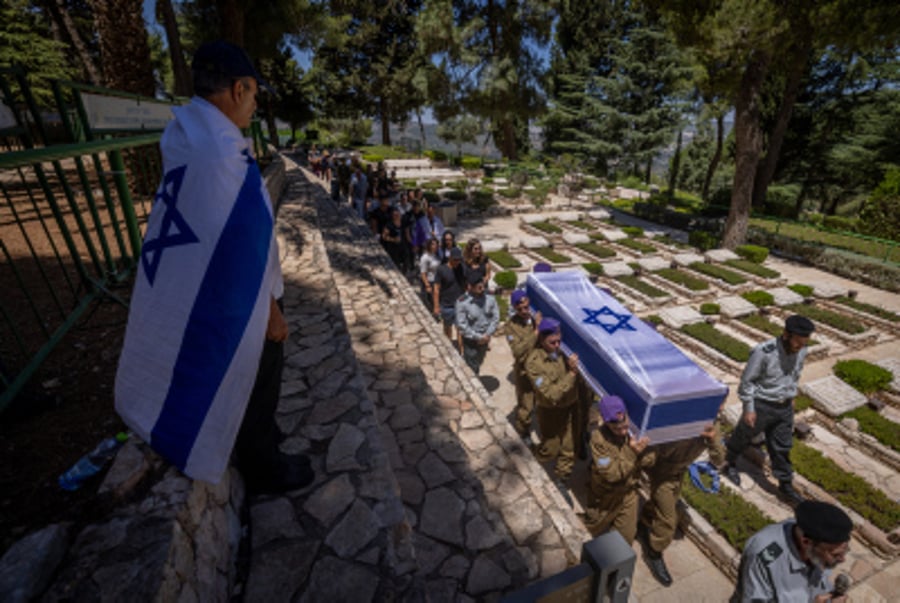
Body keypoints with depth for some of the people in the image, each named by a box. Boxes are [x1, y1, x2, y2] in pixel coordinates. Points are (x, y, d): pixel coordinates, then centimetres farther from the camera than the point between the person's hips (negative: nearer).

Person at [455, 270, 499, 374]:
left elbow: (496, 318, -5)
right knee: (470, 368, 7)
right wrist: (478, 337, -19)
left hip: (485, 339, 5)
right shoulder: (462, 303, -21)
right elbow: (462, 325, -20)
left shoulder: (490, 299, -10)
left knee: (478, 364, 25)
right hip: (470, 341, -5)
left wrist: (488, 334, -14)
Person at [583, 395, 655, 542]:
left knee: (626, 536, 14)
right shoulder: (598, 438, -30)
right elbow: (611, 474, -30)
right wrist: (633, 454, -38)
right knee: (596, 530, 21)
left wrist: (641, 452, -34)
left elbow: (650, 461, -13)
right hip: (605, 495, -2)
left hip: (628, 492, 2)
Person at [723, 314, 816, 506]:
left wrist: (791, 396, 18)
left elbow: (795, 374, 13)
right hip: (761, 405, -5)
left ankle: (786, 484, 35)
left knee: (782, 447, 17)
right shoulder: (763, 352, -28)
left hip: (785, 407, 5)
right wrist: (749, 408, -15)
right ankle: (730, 463, 43)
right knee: (743, 436, 17)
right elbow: (747, 381, -19)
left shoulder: (801, 351, -9)